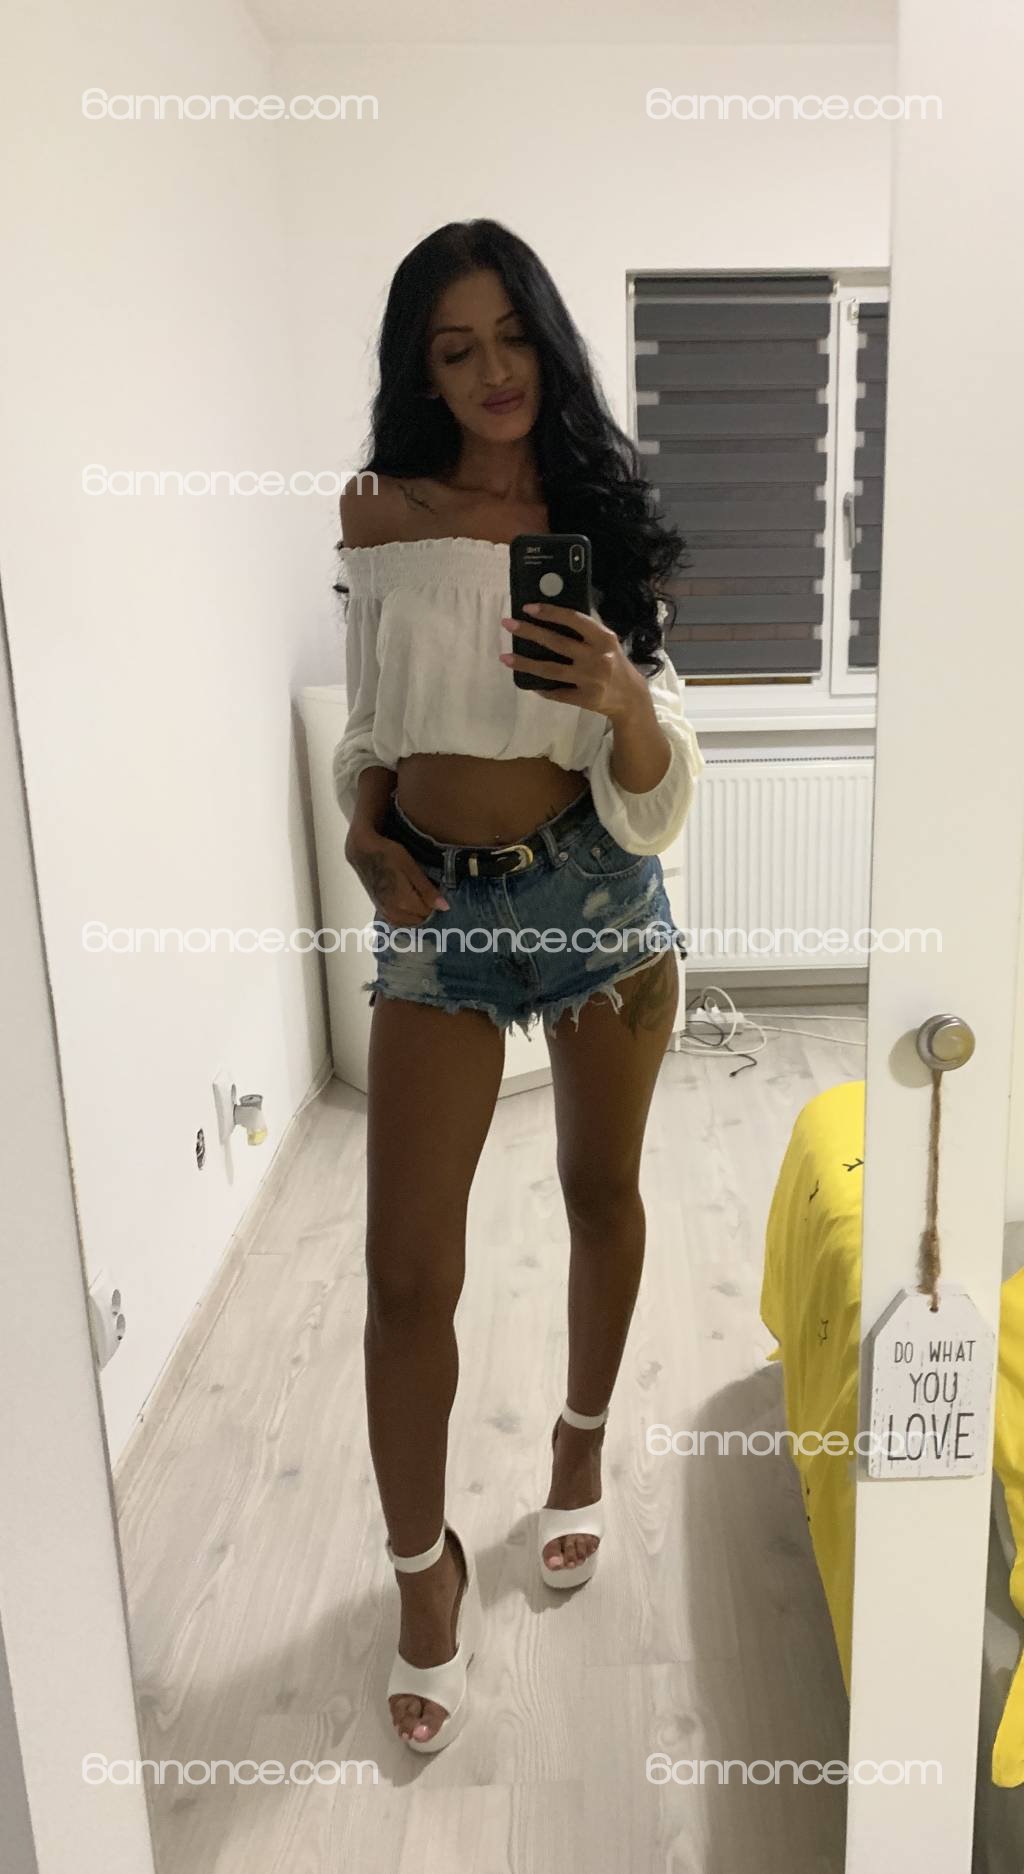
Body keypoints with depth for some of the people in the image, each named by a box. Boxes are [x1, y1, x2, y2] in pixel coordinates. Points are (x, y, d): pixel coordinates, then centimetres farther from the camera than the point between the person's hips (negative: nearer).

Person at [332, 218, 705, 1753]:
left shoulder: (603, 512, 2)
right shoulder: (383, 513, 2)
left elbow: (657, 770, -2)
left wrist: (622, 695, -24)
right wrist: (365, 827, -6)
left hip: (600, 887, 1)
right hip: (439, 902, 0)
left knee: (602, 1192, 16)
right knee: (406, 1268, -1)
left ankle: (583, 1445, 43)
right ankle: (428, 1572, 21)